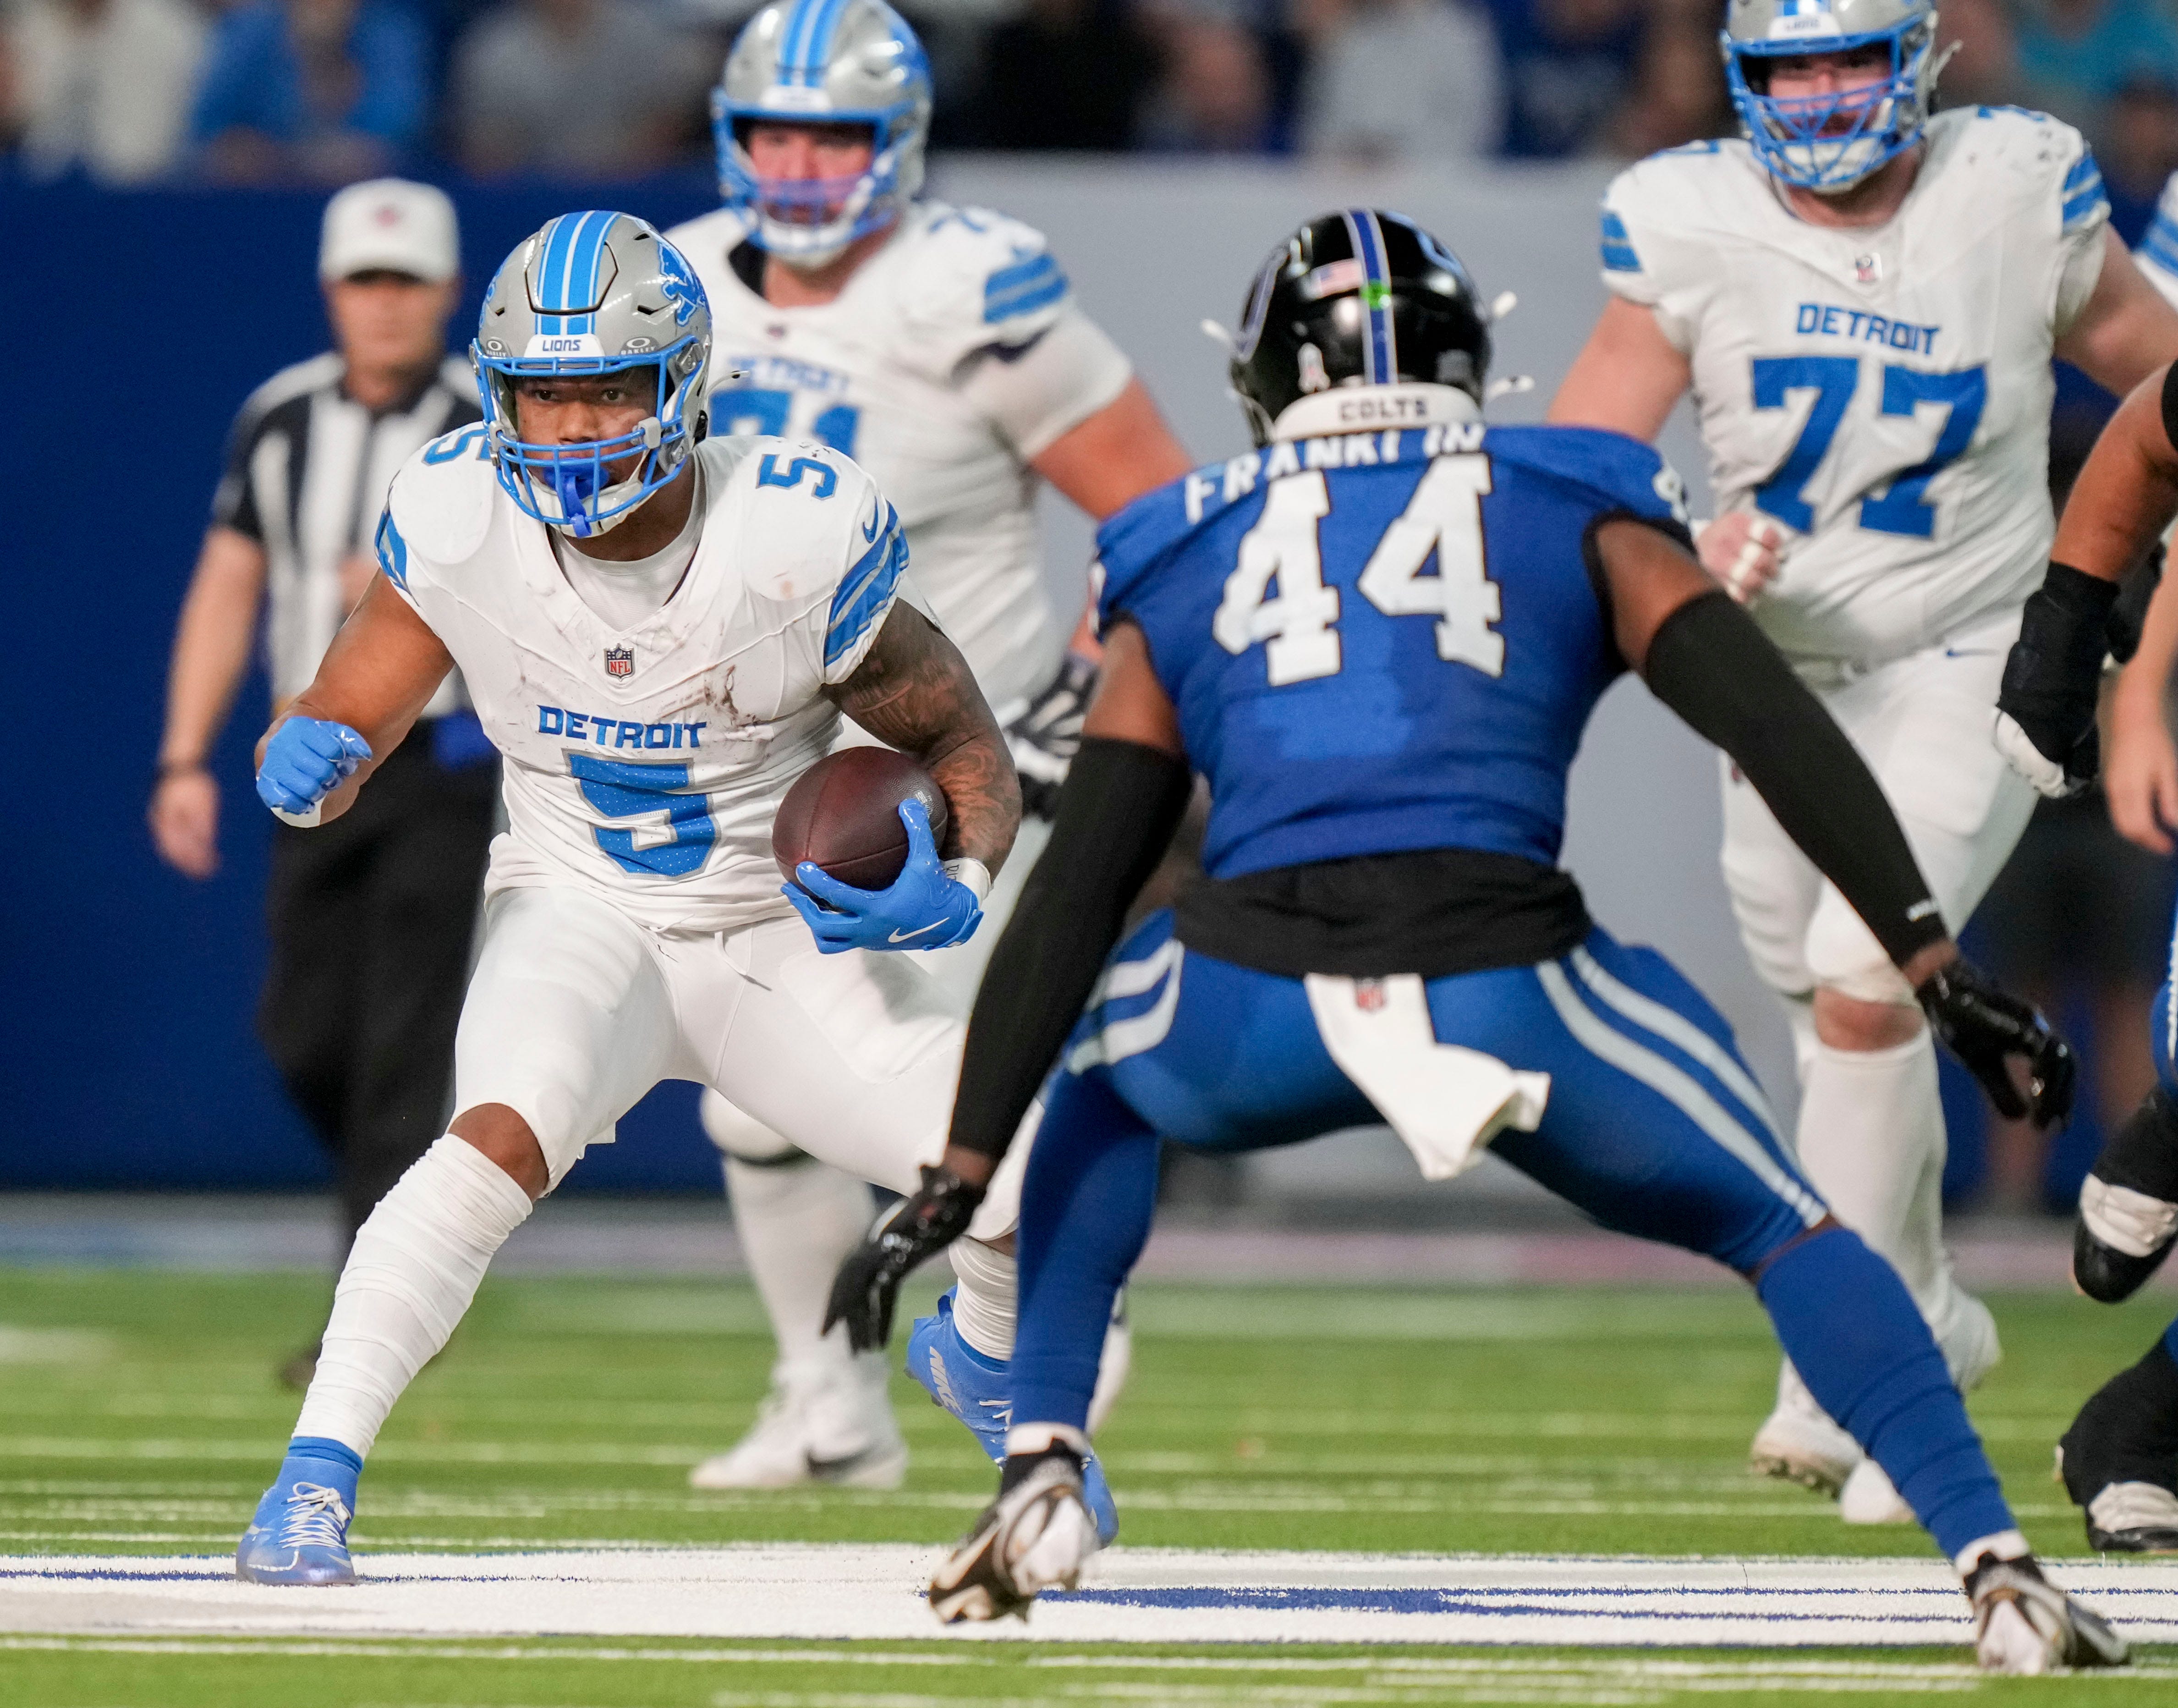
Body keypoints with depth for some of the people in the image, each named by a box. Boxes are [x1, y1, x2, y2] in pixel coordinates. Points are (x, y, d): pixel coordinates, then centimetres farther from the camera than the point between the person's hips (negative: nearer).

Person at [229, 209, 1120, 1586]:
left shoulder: (798, 534, -22)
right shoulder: (461, 520, -17)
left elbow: (961, 741, -8)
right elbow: (342, 724, -6)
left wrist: (956, 885, -27)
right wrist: (312, 761, -30)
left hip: (788, 937, 1)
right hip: (577, 918, -1)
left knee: (1033, 1188, -8)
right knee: (504, 1137, -34)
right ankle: (316, 1473, -27)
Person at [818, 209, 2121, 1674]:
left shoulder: (1186, 560, 24)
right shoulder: (1579, 508, 22)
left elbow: (1074, 891, 18)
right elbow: (1779, 729, 7)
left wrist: (961, 1174, 17)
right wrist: (1938, 966, 5)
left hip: (1256, 1002, 1)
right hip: (1506, 985, -1)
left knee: (1101, 1078, 36)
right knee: (1787, 1233, 19)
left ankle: (1041, 1481, 21)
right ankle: (1999, 1567, 1)